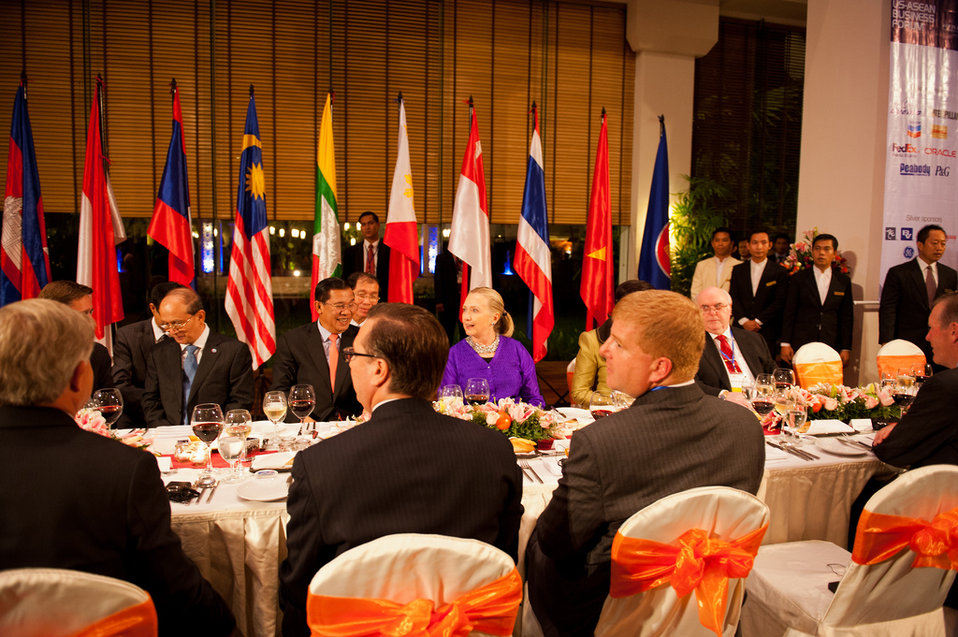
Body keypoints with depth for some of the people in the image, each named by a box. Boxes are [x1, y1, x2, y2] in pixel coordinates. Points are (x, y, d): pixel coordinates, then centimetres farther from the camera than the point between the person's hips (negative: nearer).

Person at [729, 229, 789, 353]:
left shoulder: (780, 272, 3)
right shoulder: (738, 270, 11)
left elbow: (779, 302, -4)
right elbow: (733, 298, 5)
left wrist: (757, 321, -9)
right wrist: (744, 321, -8)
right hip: (741, 329, 2)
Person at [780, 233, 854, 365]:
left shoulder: (843, 281, 9)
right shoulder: (798, 278, 4)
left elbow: (847, 317, 10)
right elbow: (789, 313, 3)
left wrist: (846, 349, 5)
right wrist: (785, 344, -3)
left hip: (831, 345, 1)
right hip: (800, 344, -1)